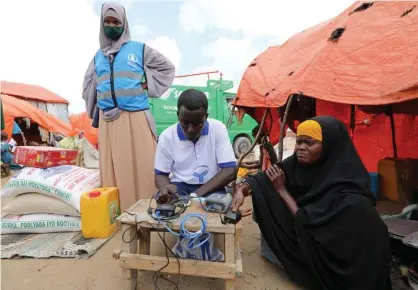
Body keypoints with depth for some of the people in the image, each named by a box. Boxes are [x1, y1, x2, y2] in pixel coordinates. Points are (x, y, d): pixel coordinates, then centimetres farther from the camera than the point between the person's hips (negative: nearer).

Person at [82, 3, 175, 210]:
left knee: (141, 165, -4)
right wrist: (95, 112, 16)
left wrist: (148, 86, 3)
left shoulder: (139, 49, 8)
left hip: (135, 117, -4)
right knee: (112, 167, 4)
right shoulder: (98, 57, 19)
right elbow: (88, 88, 28)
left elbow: (167, 67, 13)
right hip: (108, 121, 4)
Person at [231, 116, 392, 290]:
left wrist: (282, 190, -17)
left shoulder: (346, 186, -24)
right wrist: (242, 190, -22)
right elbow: (263, 179, -6)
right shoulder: (299, 162, -10)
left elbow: (308, 224, -21)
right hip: (304, 236, 5)